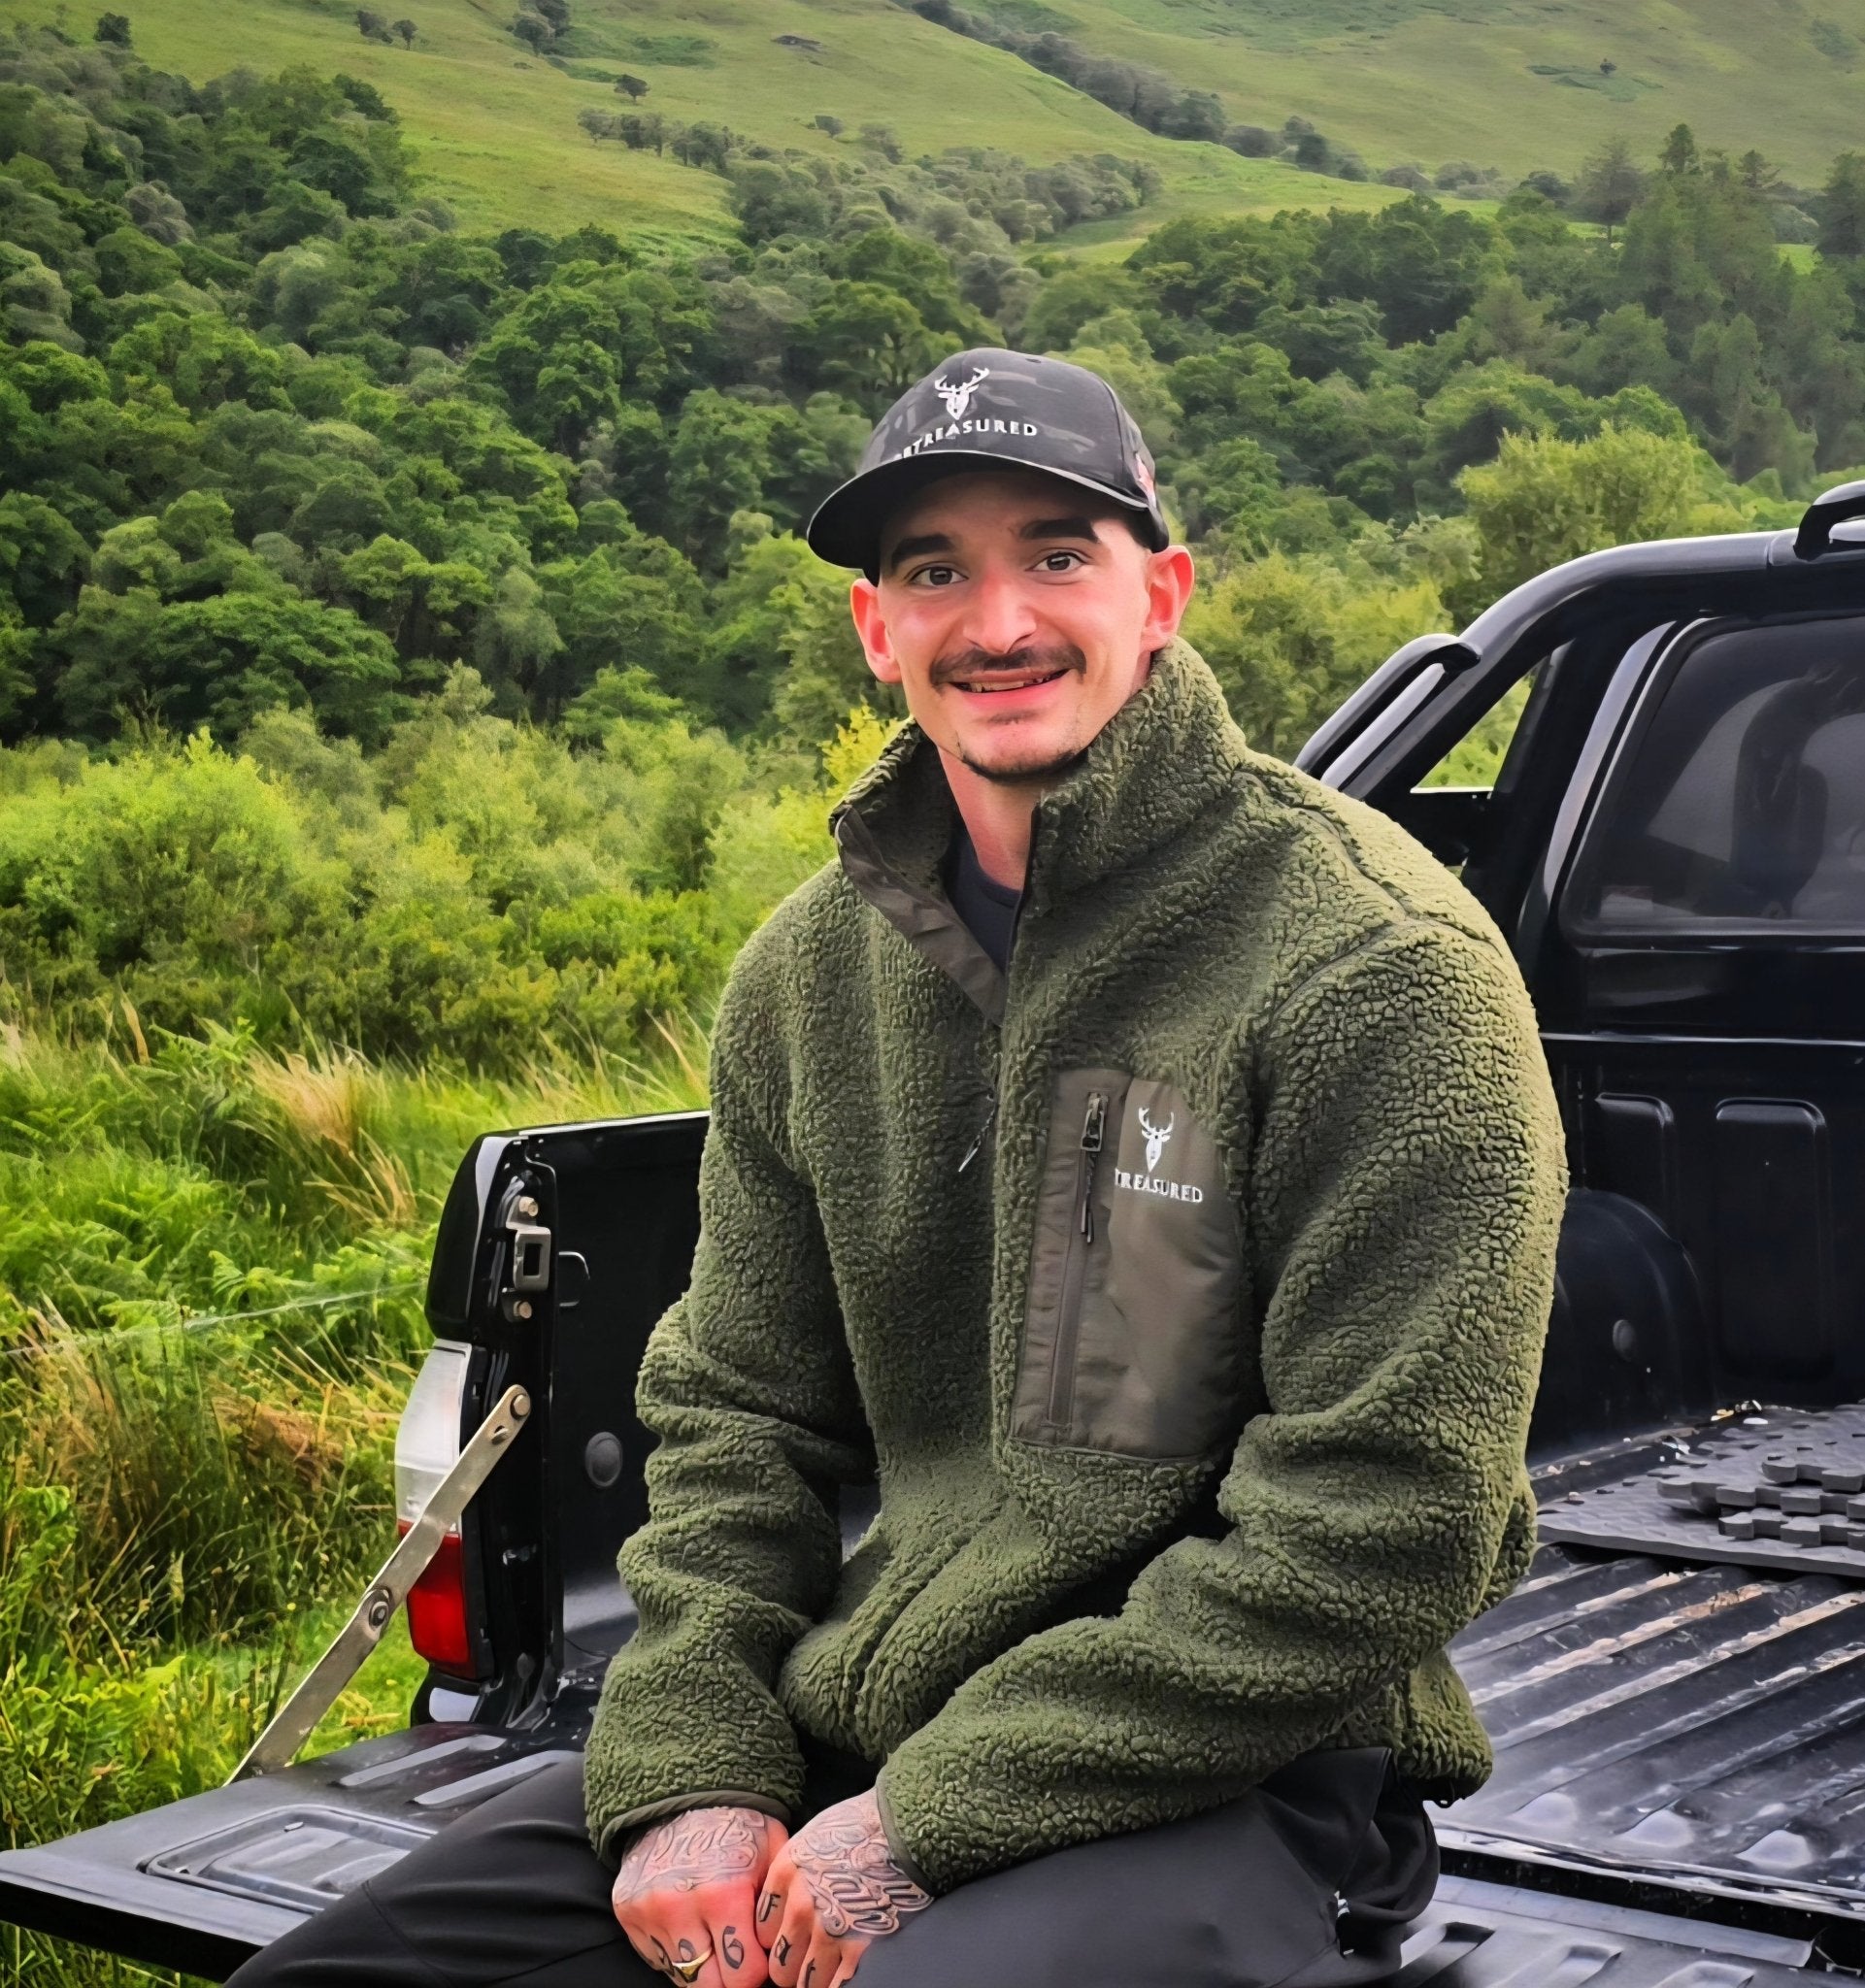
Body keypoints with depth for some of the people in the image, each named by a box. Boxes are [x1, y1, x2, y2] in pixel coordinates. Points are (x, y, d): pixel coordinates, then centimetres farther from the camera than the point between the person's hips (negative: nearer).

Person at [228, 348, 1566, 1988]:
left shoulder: (1380, 964, -13)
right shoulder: (809, 971, 7)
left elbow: (1382, 1531, -16)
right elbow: (735, 1409, 13)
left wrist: (936, 1813, -16)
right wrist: (689, 1767, -5)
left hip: (1233, 1778, -5)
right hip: (848, 1732, 6)